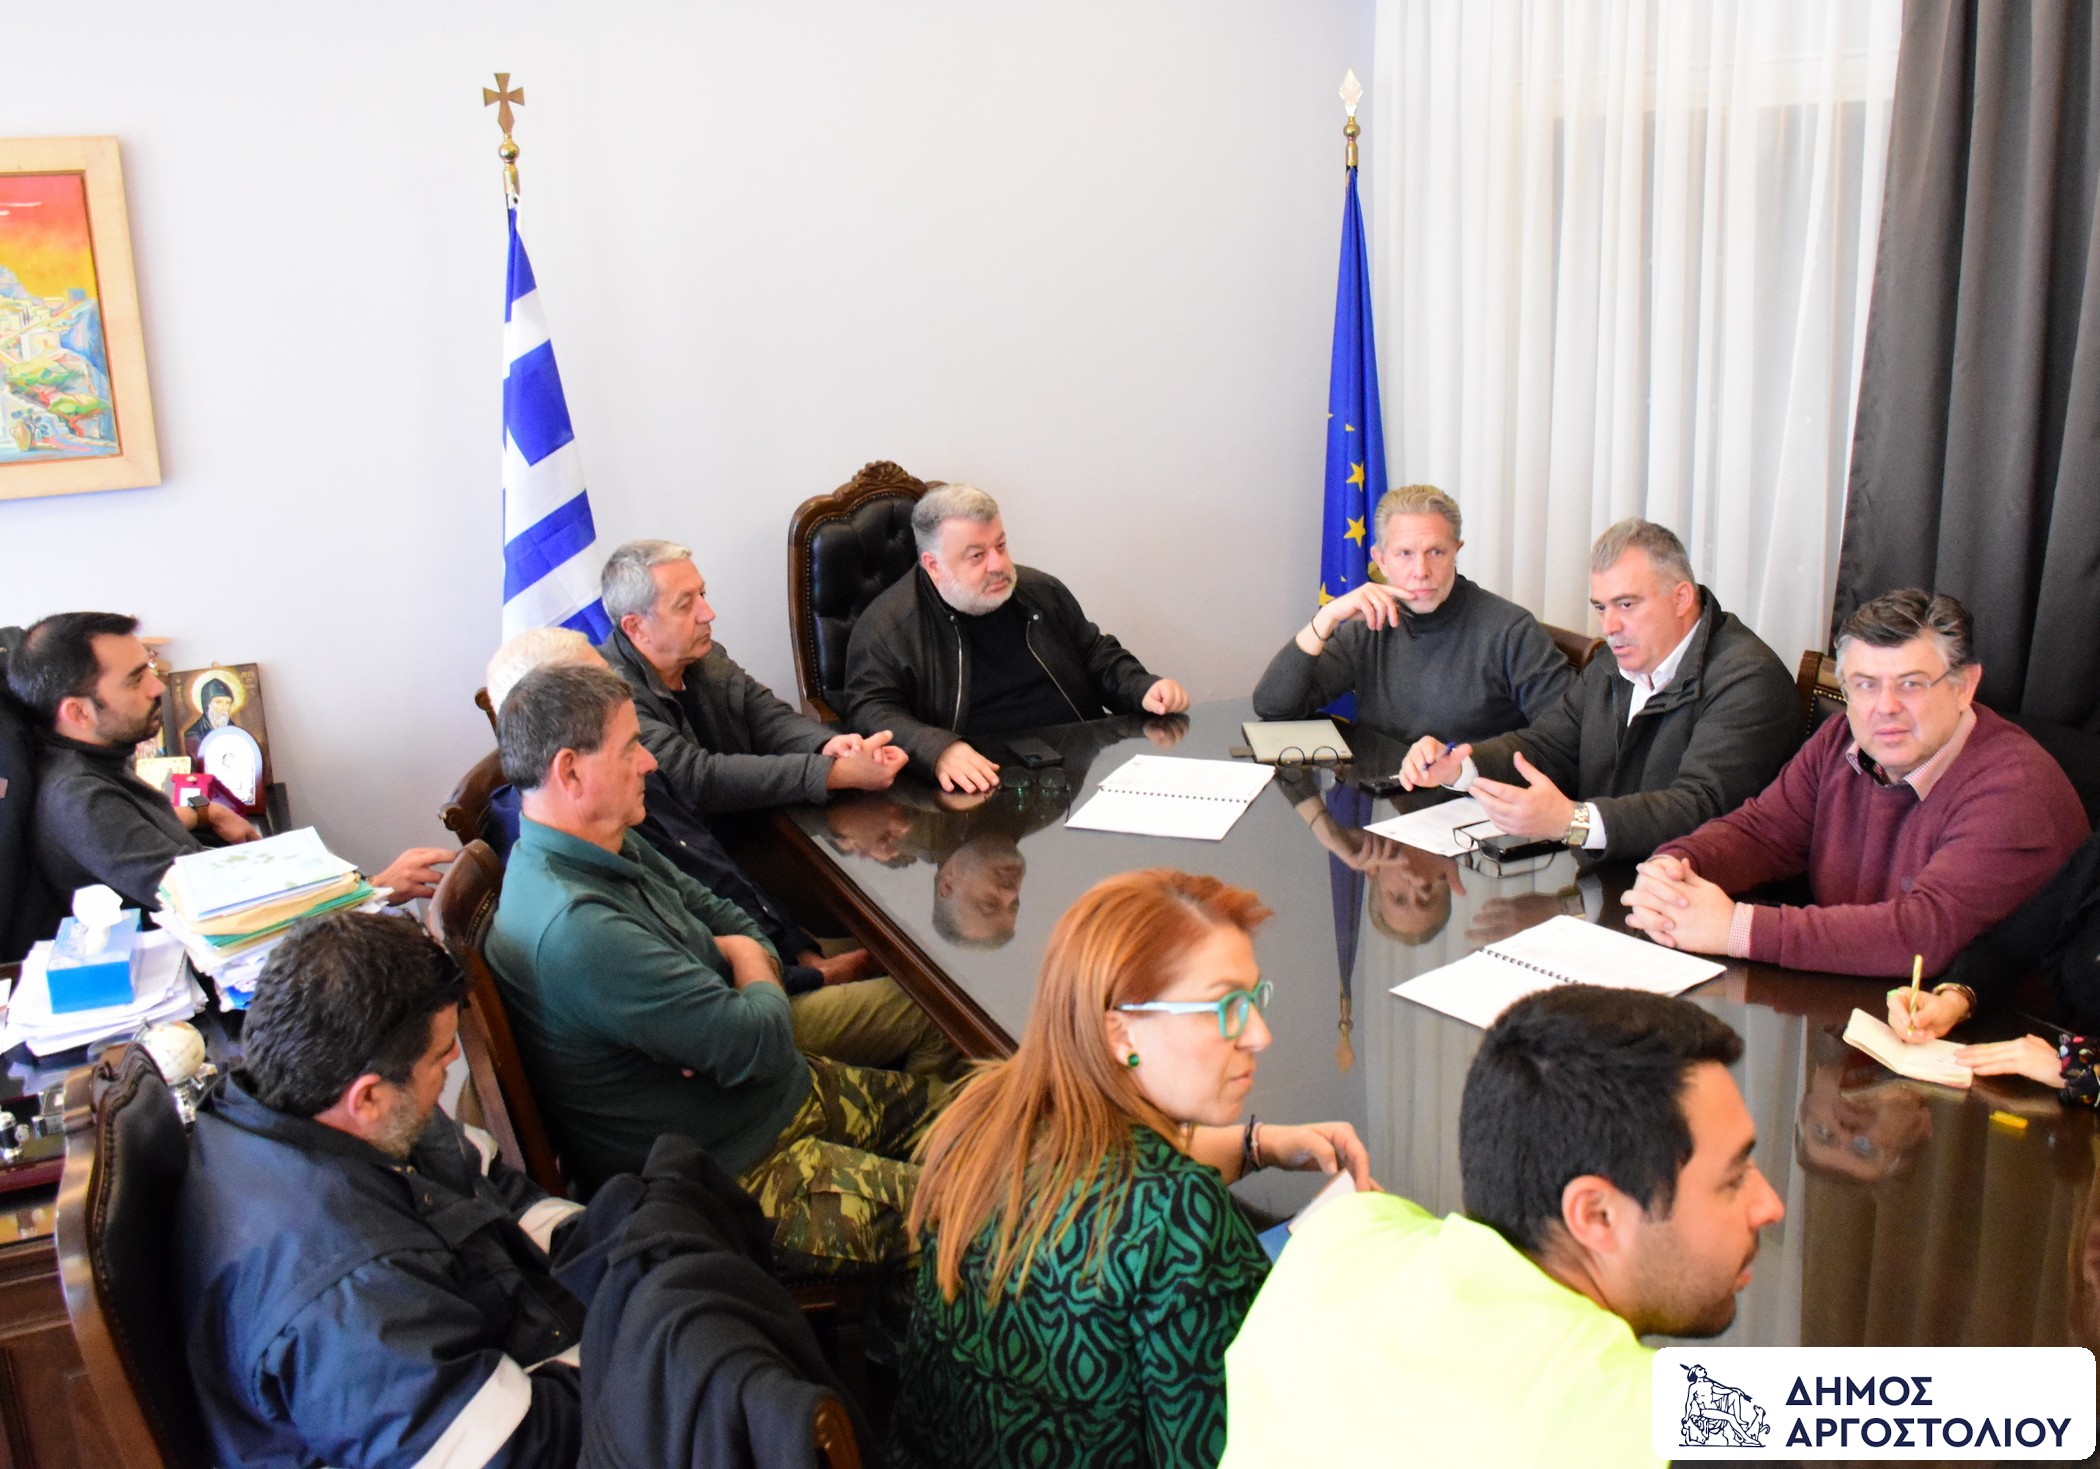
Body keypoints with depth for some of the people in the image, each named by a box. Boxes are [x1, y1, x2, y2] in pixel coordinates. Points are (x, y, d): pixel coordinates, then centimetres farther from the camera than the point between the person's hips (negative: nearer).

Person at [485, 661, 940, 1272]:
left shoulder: (613, 849, 3)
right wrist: (753, 969, -4)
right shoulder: (573, 928, -30)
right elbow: (761, 1043, -27)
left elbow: (732, 923, 14)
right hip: (737, 1171, -10)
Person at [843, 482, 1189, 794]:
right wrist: (939, 749, -30)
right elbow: (871, 711, -11)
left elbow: (1097, 655, 27)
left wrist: (1144, 689, 6)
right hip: (982, 783, -5)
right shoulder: (885, 626, -2)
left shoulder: (1042, 592, 16)